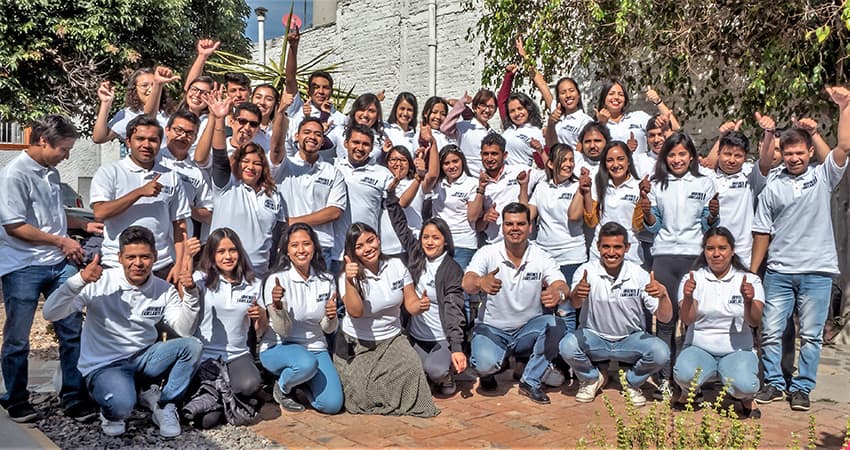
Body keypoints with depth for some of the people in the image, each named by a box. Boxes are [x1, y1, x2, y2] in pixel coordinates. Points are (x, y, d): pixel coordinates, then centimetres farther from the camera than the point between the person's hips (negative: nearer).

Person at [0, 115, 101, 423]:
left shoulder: (51, 173, 12)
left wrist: (84, 225, 17)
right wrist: (61, 241, -13)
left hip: (59, 264, 7)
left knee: (72, 331, 6)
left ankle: (74, 397, 16)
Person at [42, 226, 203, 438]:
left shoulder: (163, 290, -1)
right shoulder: (101, 282, -11)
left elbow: (185, 330, -10)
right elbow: (50, 313, -17)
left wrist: (190, 292, -24)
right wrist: (80, 280, -31)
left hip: (144, 358, 4)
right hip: (104, 366, -4)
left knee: (193, 345, -22)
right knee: (121, 405, -36)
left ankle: (165, 405, -3)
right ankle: (112, 413, 4)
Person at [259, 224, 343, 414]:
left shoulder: (326, 280, 0)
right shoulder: (276, 280, -12)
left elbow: (328, 329, 4)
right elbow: (282, 330, -15)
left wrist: (331, 317, -19)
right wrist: (277, 306, -35)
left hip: (315, 347, 4)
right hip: (277, 348, -4)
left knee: (332, 405, -15)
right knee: (306, 364, -37)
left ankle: (301, 383, 16)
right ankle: (282, 388, -2)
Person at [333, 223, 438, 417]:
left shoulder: (396, 265, -1)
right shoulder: (349, 276, -12)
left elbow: (411, 303, 0)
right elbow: (355, 312, -28)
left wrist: (421, 305, -23)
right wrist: (349, 281, -42)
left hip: (392, 339, 3)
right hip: (357, 345, -2)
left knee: (411, 370, -26)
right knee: (363, 400, -12)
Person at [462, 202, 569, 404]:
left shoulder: (541, 257, -7)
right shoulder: (487, 253, -11)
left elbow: (562, 287, -22)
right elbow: (467, 284, -26)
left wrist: (558, 293, -49)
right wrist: (481, 283, -52)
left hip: (528, 330, 2)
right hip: (492, 329, -2)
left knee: (554, 323, -28)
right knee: (486, 363, -31)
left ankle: (530, 381, -8)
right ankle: (487, 373, 10)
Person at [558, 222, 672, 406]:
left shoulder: (639, 275, -9)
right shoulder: (586, 271, -12)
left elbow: (665, 318, -10)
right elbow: (574, 305, -30)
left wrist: (663, 294, -32)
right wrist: (576, 293, -55)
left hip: (631, 340, 1)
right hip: (594, 337, -1)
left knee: (661, 353, -27)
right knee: (567, 347, -31)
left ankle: (632, 383, 8)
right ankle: (591, 379, 5)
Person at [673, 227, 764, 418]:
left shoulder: (750, 280, 2)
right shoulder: (692, 279, 1)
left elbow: (755, 322, -11)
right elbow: (687, 320, -13)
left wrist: (749, 301, -33)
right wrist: (688, 297, -34)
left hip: (737, 351, 0)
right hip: (699, 348, 0)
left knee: (744, 385, -32)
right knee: (684, 375, -33)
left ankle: (746, 398, 7)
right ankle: (689, 392, 6)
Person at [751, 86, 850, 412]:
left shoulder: (823, 177, 6)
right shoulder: (772, 188, 7)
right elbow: (762, 233, 7)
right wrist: (751, 272, 4)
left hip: (817, 271, -1)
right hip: (779, 272, 1)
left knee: (811, 336, 5)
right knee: (770, 332, 3)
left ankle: (802, 388, 17)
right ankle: (774, 383, 17)